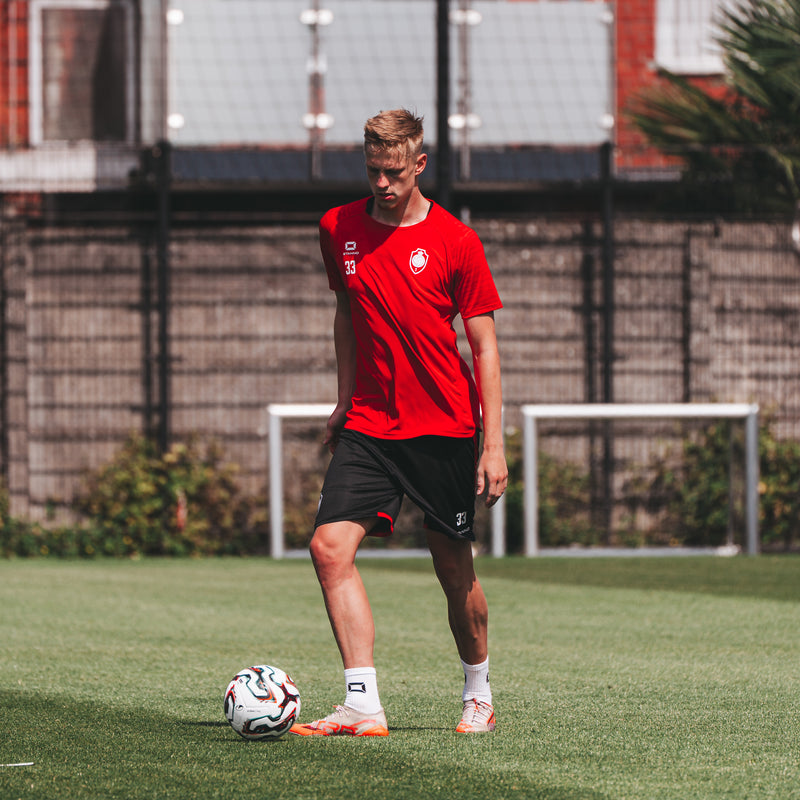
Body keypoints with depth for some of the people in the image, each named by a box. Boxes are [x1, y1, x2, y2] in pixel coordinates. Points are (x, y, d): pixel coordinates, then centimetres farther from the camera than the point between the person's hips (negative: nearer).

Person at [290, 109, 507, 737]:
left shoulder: (455, 242, -6)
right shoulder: (338, 229, 4)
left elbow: (484, 346, -4)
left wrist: (494, 443, -8)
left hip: (444, 427, -3)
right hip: (368, 423, 3)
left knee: (455, 567, 4)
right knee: (331, 545, -17)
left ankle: (479, 697, 27)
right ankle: (364, 706, -19)